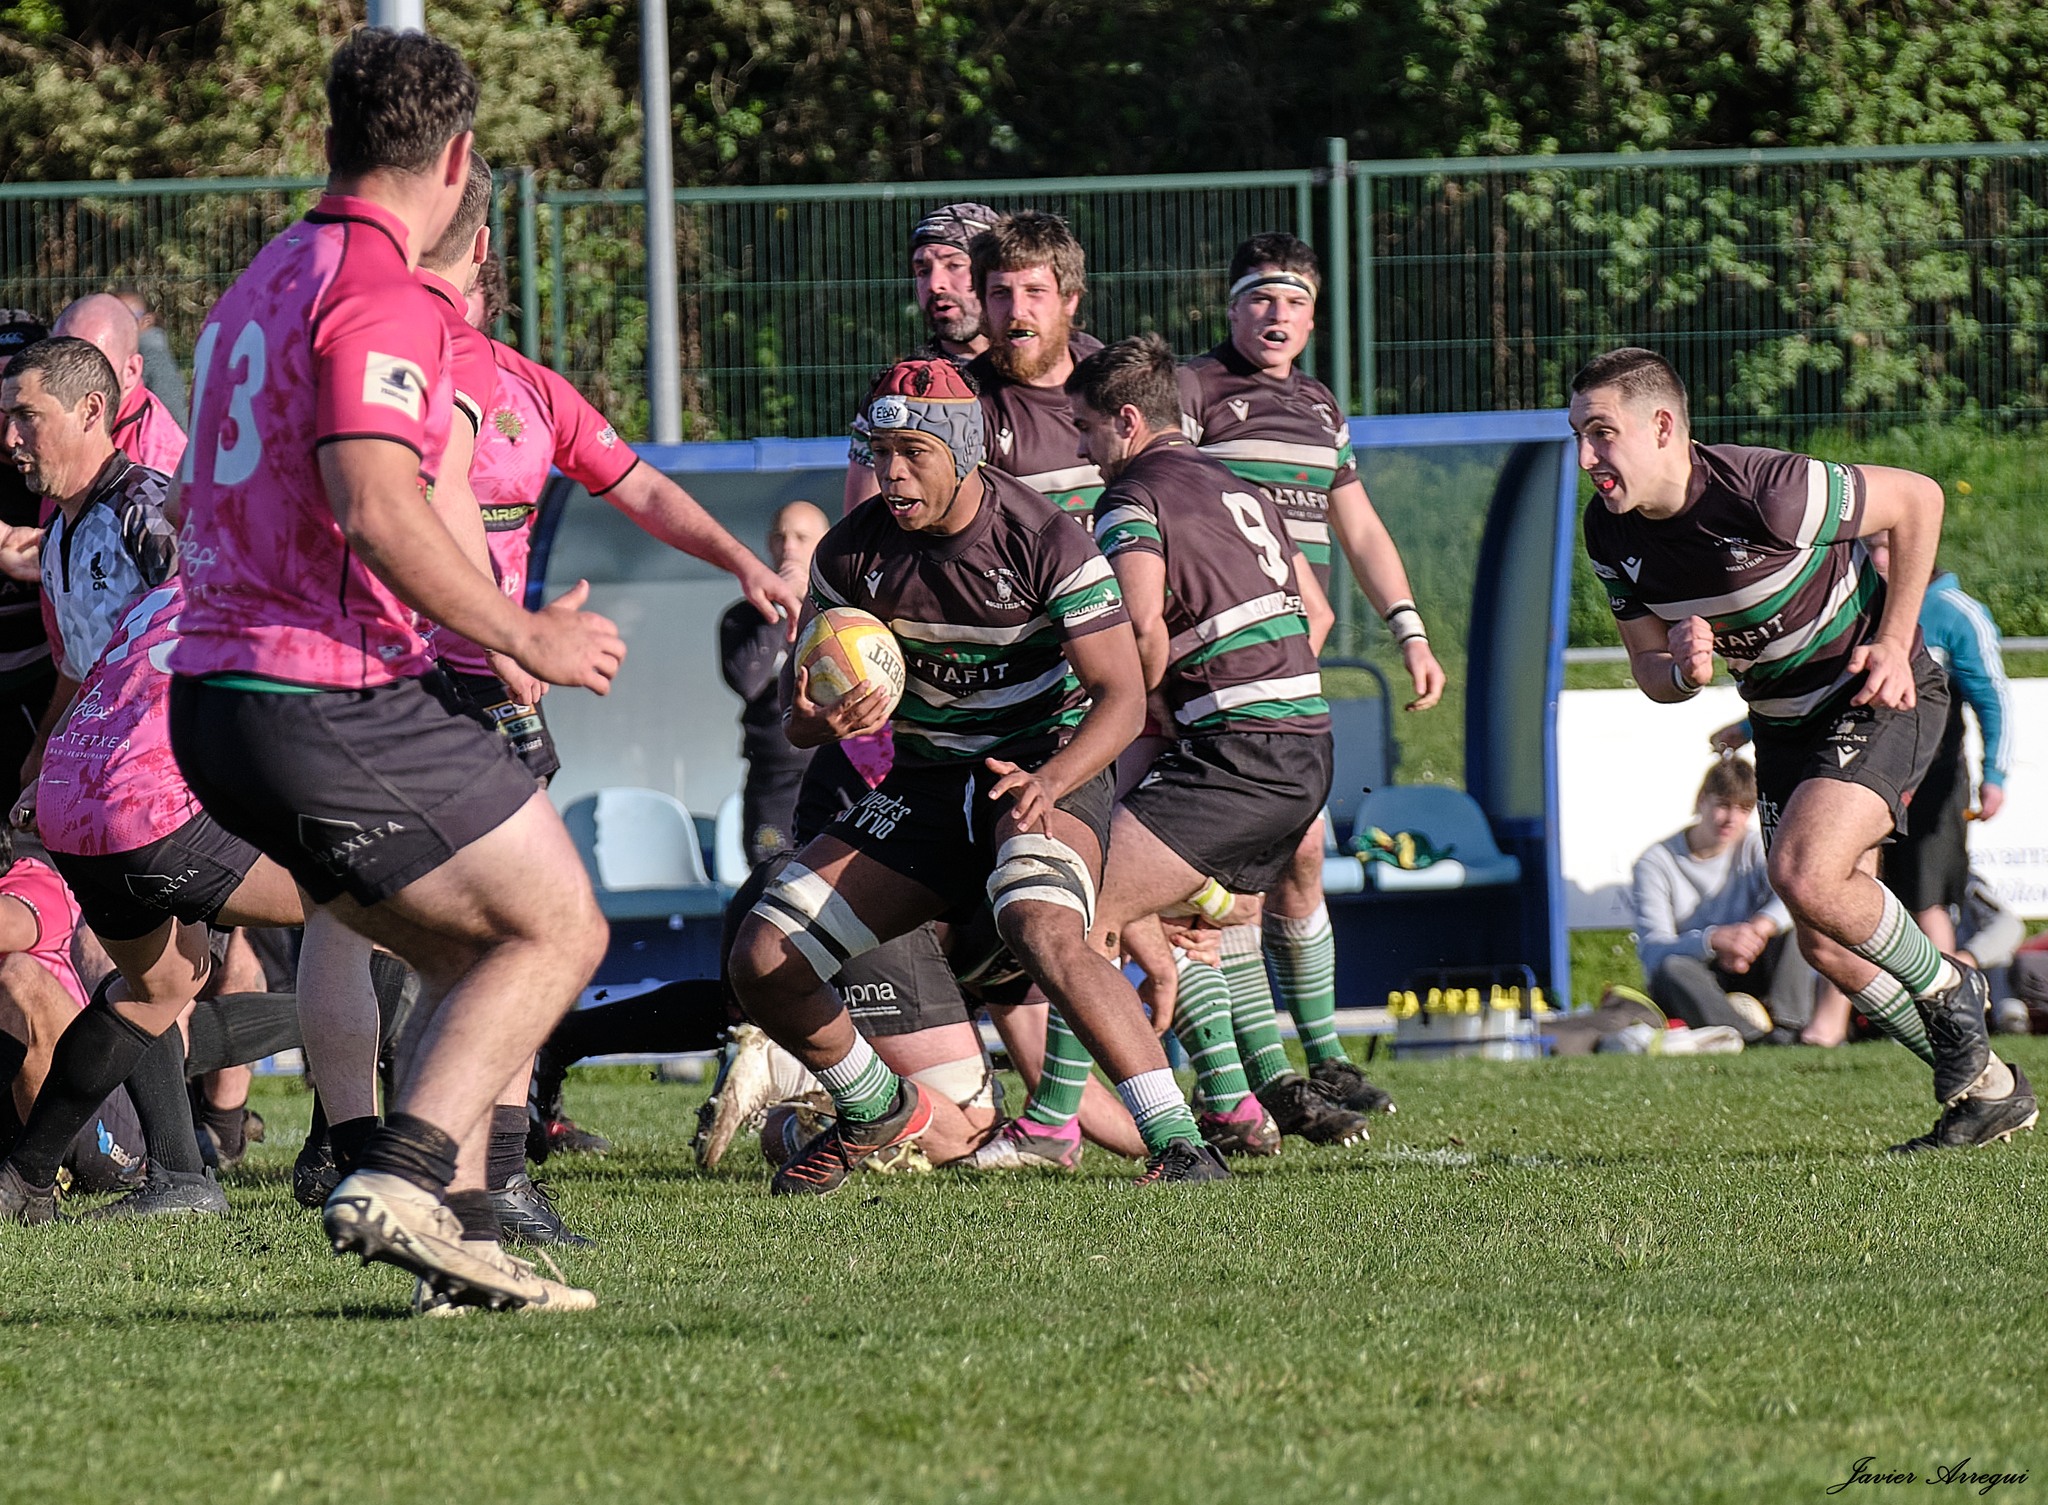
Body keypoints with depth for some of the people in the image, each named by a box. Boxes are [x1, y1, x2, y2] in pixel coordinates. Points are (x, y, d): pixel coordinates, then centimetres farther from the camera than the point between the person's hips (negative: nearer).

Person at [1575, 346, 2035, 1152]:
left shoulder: (1764, 489, -29)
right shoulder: (1610, 534, -9)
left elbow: (1917, 498, -15)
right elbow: (1650, 669, 3)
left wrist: (1894, 641, -15)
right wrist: (1686, 672, -23)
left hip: (1877, 694, -7)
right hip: (1783, 720, 7)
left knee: (1805, 874, -27)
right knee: (1828, 945, 4)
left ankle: (1945, 989, 1)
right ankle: (1986, 1088, 21)